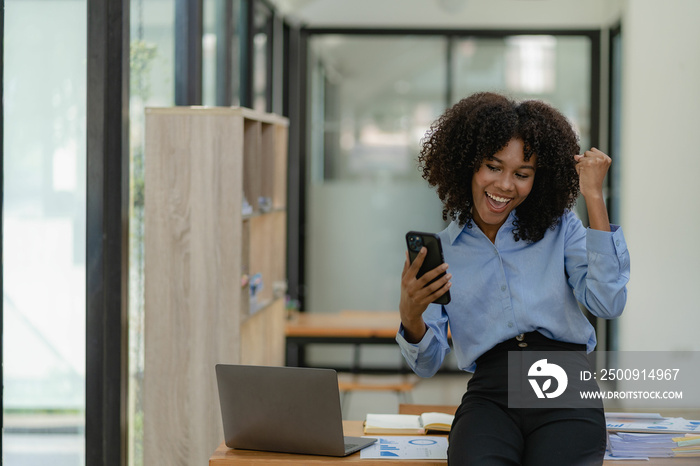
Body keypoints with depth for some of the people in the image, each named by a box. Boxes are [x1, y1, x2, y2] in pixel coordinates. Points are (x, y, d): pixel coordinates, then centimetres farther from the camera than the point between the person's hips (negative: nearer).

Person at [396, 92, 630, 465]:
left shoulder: (559, 228, 13)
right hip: (490, 395, 0)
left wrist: (594, 197, -1)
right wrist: (410, 316, -14)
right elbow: (428, 364, 9)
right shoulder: (439, 250, 14)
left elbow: (608, 304, -5)